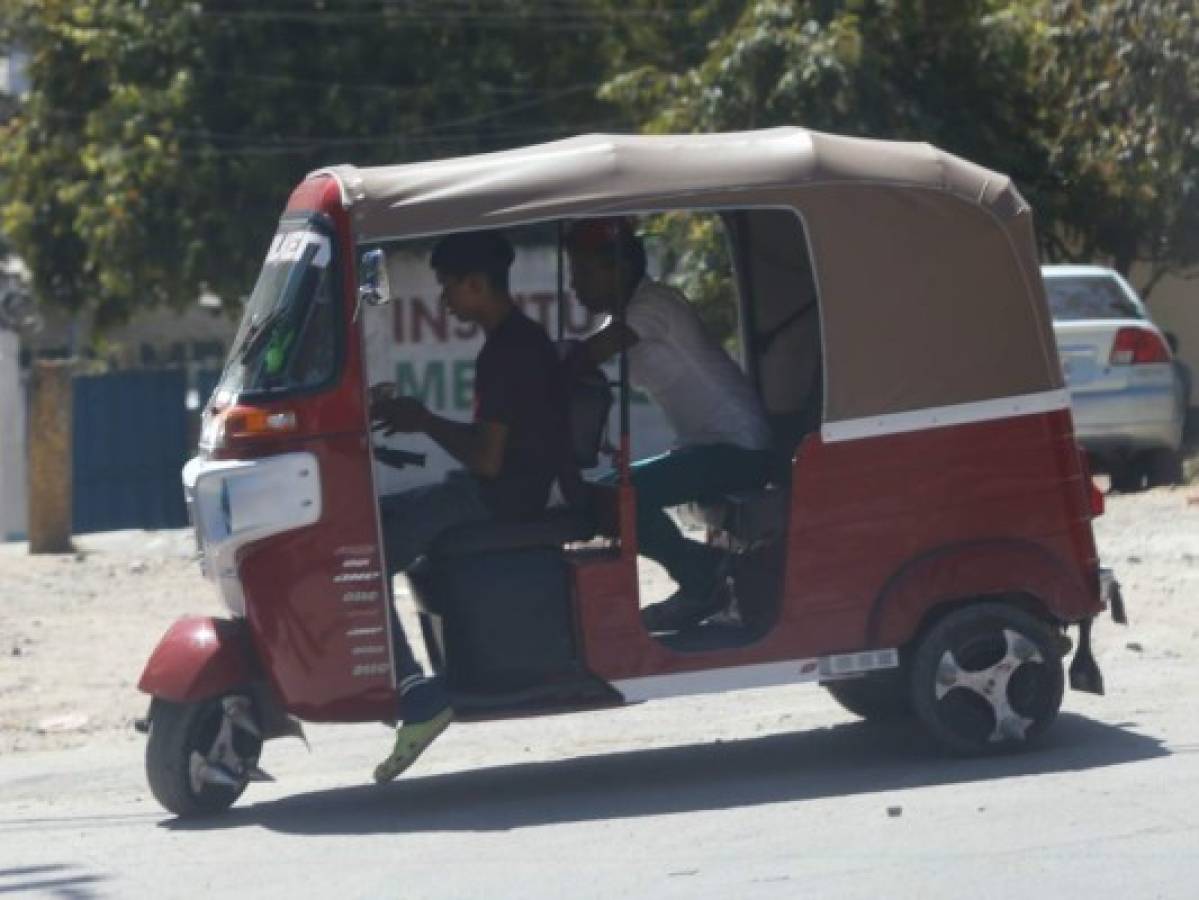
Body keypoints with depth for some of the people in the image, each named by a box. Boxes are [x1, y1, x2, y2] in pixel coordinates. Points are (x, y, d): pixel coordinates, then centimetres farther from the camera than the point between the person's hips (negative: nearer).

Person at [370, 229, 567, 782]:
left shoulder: (509, 351, -17)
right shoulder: (519, 340, 16)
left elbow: (487, 457, -21)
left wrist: (422, 422, -7)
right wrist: (418, 419, 13)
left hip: (502, 498, -11)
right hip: (493, 493, 11)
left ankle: (417, 698, -17)